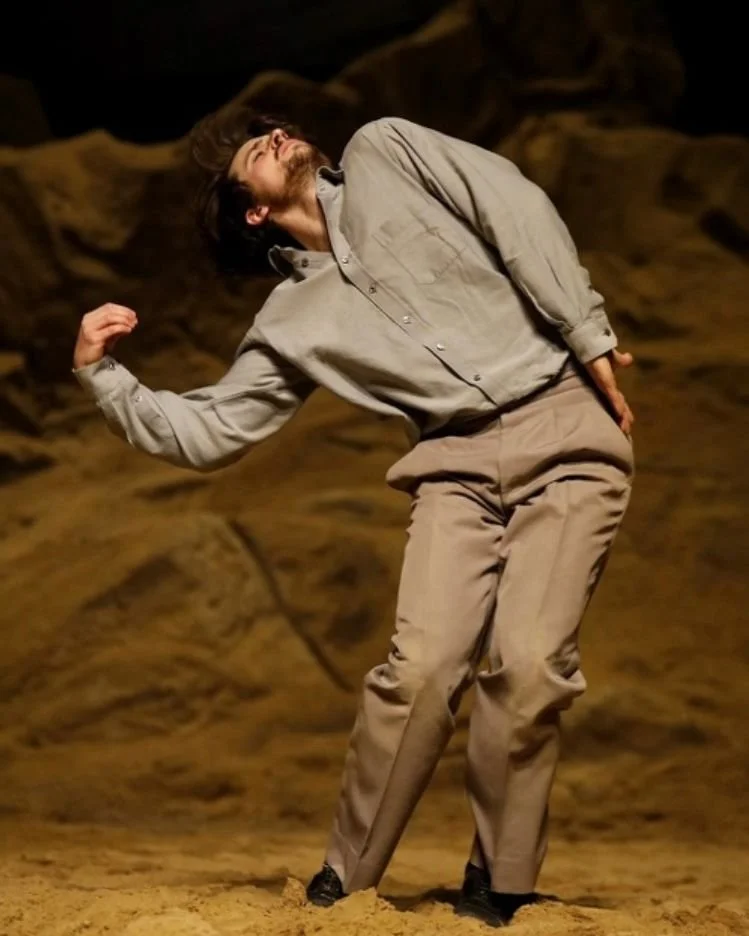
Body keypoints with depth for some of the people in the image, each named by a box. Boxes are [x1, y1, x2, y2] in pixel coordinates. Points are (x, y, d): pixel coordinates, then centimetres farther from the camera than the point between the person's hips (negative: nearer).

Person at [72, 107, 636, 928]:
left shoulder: (386, 153, 12)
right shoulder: (290, 324, 15)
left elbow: (515, 207, 3)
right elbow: (206, 432, 15)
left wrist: (588, 334, -6)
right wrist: (103, 377, 3)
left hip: (566, 428, -2)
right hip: (457, 466, 2)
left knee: (529, 667, -16)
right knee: (421, 667, -17)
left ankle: (497, 891, -3)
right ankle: (344, 883, -2)